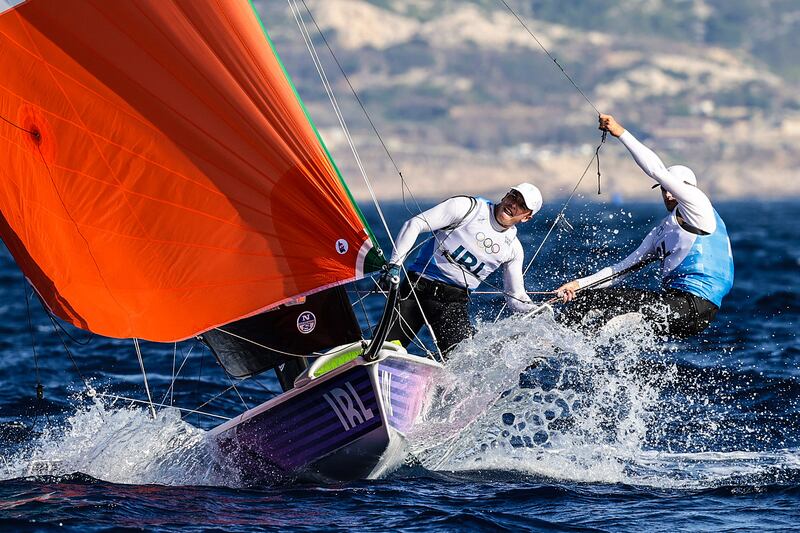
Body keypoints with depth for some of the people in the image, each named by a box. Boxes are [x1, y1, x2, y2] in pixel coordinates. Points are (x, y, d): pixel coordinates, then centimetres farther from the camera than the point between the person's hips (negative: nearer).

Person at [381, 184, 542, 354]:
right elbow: (414, 224, -8)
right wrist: (394, 264, -17)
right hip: (418, 287, -3)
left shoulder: (513, 249, 7)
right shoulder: (468, 208, -6)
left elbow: (516, 298, 15)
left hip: (454, 301, 3)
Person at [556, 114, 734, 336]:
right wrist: (581, 284, 14)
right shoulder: (662, 231, 26)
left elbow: (657, 171, -8)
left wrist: (621, 133, -6)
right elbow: (627, 266, 24)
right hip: (672, 302, 9)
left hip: (694, 307, -9)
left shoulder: (697, 205, 2)